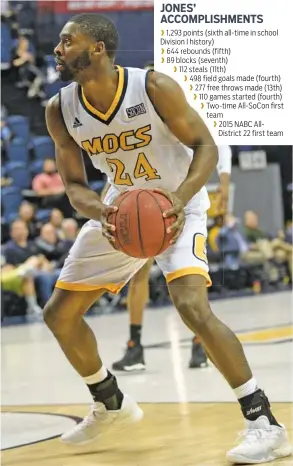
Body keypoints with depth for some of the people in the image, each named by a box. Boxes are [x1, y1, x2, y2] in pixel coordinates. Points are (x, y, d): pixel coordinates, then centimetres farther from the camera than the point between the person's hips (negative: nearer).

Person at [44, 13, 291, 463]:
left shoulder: (155, 88, -25)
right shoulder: (60, 110, -12)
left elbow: (206, 147, -18)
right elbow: (74, 184, -4)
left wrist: (180, 196, -36)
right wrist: (98, 212, -28)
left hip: (177, 205, -6)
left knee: (192, 306, -29)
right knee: (59, 314, 8)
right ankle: (111, 405, 33)